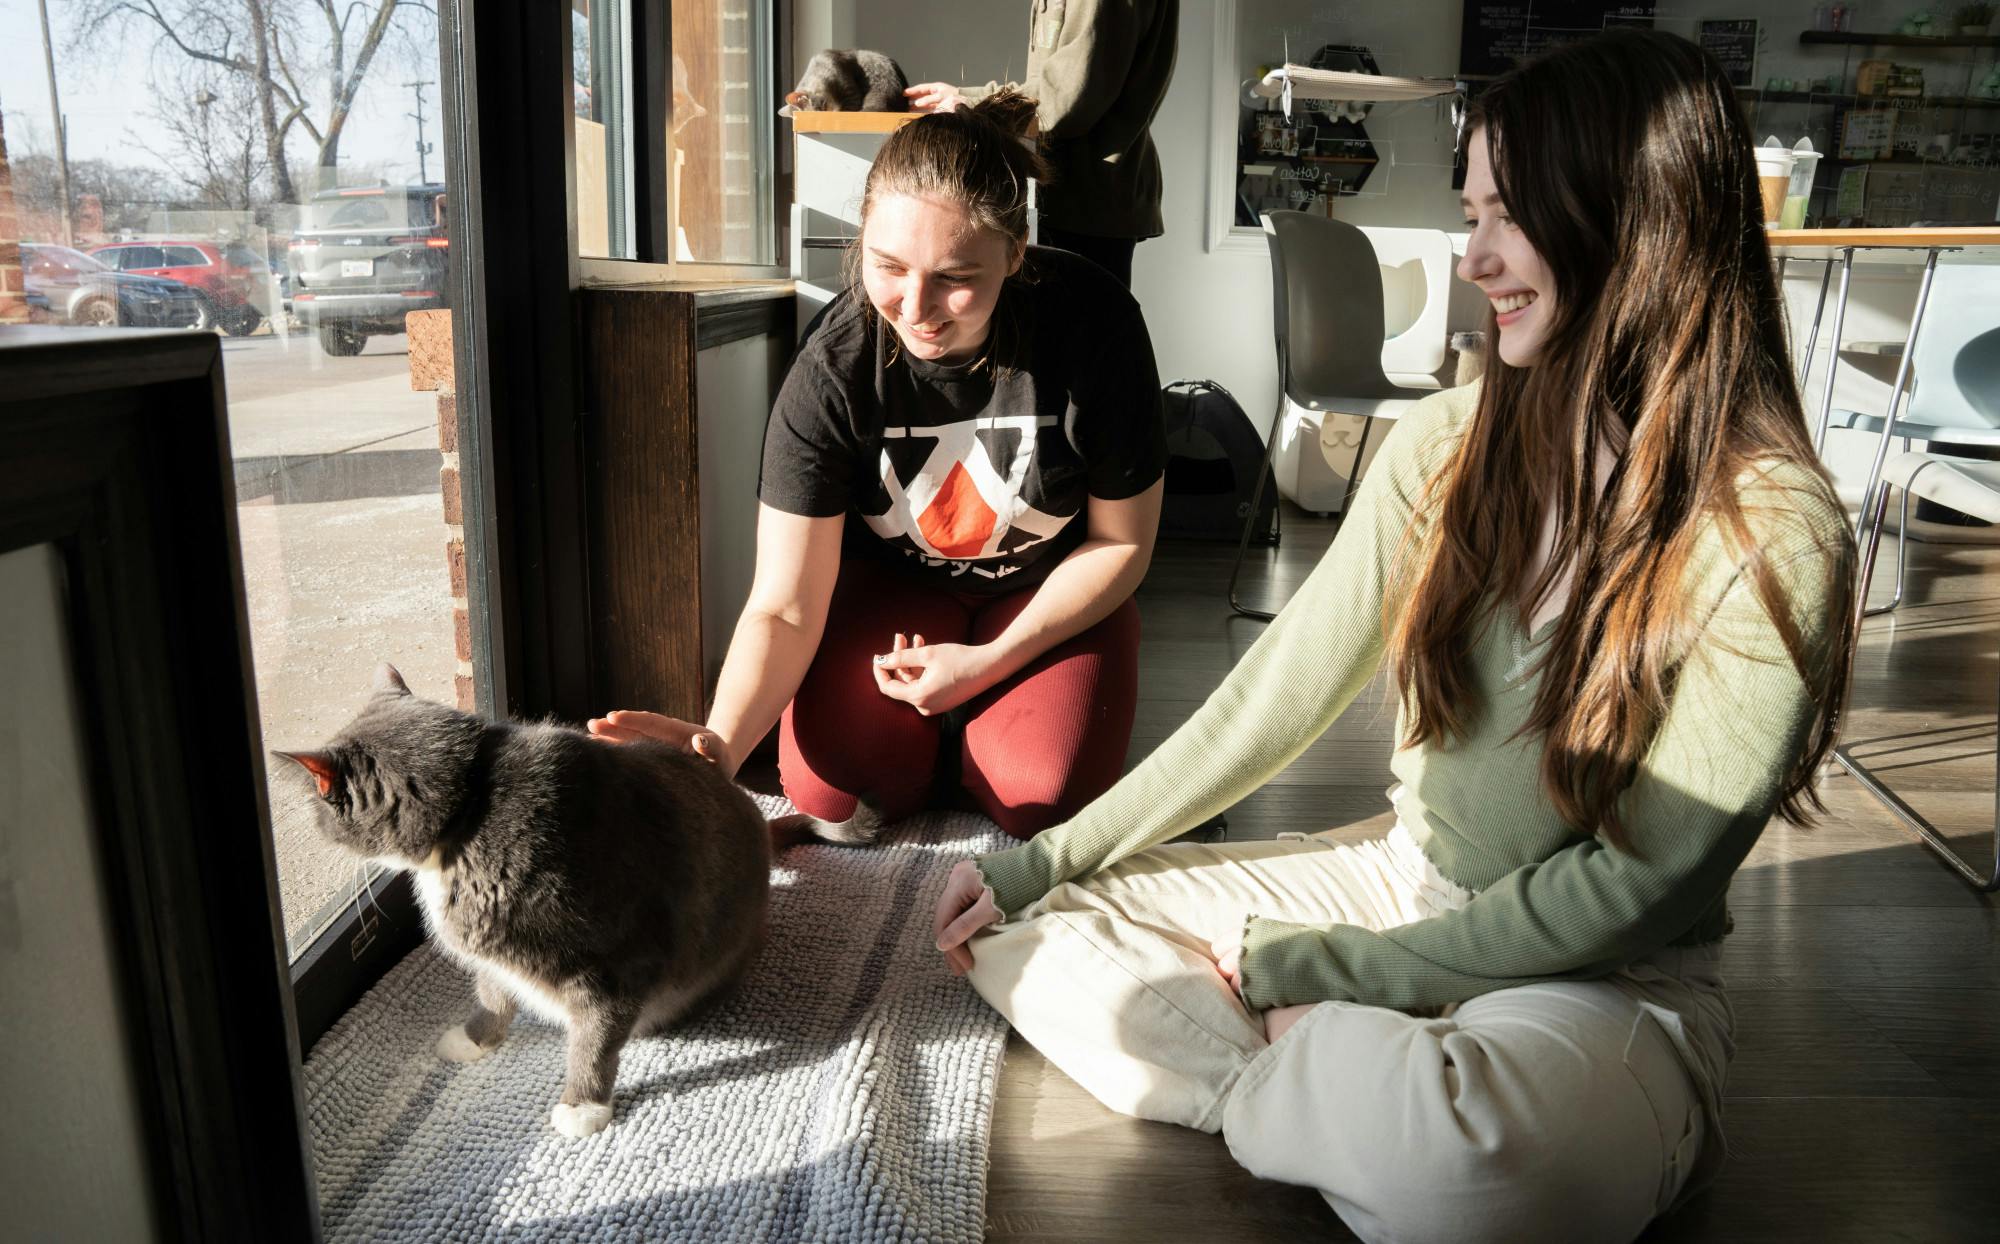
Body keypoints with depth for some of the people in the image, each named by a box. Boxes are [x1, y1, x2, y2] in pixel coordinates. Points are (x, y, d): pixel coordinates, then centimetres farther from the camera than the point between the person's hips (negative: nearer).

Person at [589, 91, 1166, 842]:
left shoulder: (1092, 324, -26)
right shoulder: (832, 367, -26)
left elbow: (1123, 541, -12)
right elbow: (785, 606, -25)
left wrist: (989, 662, -18)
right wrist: (721, 741, -44)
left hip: (1053, 592, 0)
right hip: (895, 579, 1)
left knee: (1043, 797, -24)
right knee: (830, 789, -21)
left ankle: (975, 724, 11)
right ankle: (921, 733, 12)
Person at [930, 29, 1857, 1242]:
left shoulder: (1775, 536, -18)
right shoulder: (1447, 444, -3)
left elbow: (1638, 884, -16)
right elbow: (1275, 695, -1)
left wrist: (1318, 970, -15)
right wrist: (1043, 860, -3)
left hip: (1611, 984, -4)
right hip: (1402, 887, 5)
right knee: (1025, 928, -6)